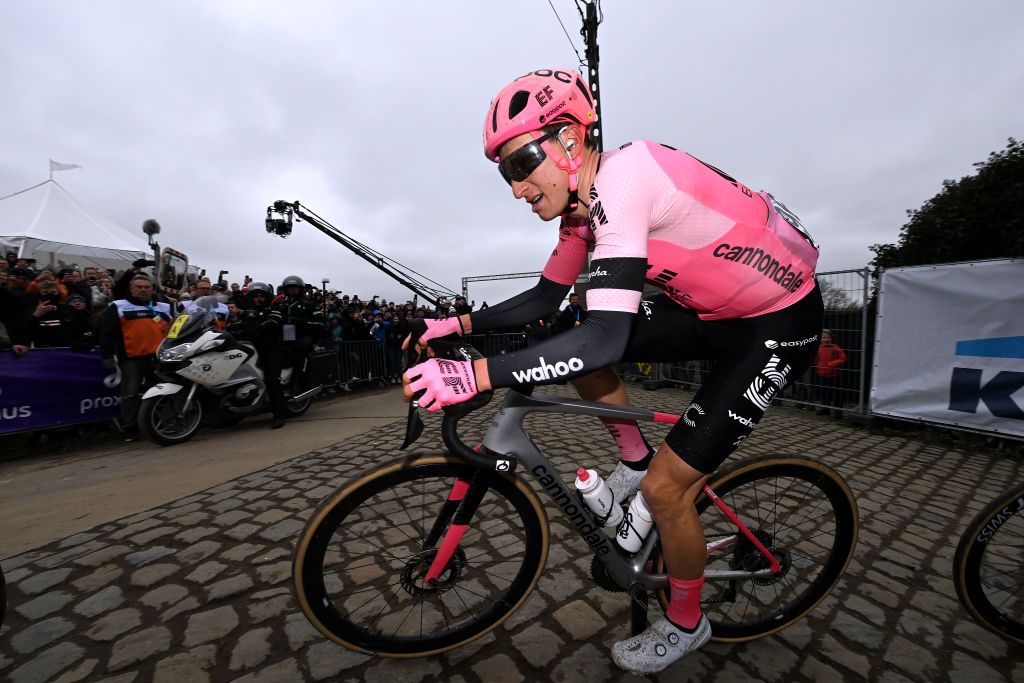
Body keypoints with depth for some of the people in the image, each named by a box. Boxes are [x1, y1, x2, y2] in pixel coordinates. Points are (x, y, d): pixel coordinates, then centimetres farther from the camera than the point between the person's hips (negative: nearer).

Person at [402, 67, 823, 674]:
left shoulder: (622, 178, -27)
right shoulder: (584, 200, -1)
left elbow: (605, 339, -37)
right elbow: (544, 299, 6)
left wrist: (474, 376, -37)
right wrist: (458, 324, -1)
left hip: (778, 322, -8)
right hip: (712, 309, 8)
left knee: (667, 487, -8)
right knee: (573, 344, -3)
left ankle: (686, 625, 23)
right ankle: (635, 460, 18)